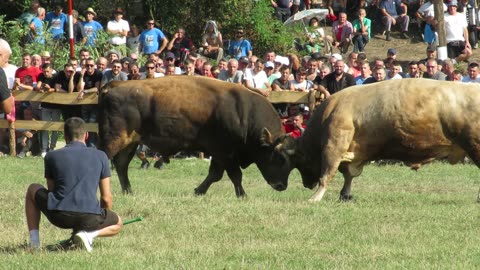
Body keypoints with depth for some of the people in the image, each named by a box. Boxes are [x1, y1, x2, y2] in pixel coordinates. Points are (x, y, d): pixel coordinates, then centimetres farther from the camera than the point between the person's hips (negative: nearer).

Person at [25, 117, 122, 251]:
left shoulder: (52, 156, 12)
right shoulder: (100, 156, 10)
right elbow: (106, 198, 12)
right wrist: (103, 220, 31)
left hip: (58, 216, 1)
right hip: (90, 218, -1)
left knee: (33, 190, 30)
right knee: (118, 223, 30)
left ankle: (34, 240, 17)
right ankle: (89, 234, -4)